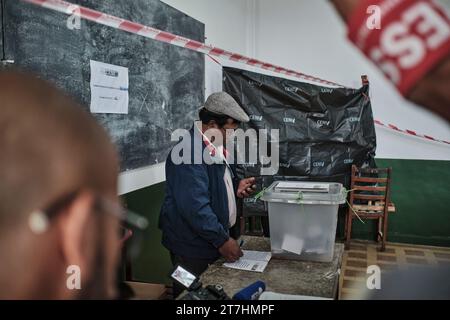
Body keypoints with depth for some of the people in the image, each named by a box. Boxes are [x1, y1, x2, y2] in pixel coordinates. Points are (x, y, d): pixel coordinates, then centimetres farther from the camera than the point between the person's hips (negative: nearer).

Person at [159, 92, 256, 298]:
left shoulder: (216, 146, 8)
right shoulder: (190, 151, -25)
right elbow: (195, 207, -30)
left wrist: (235, 187, 3)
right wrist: (222, 240, -25)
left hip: (213, 241, 10)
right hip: (193, 248, -9)